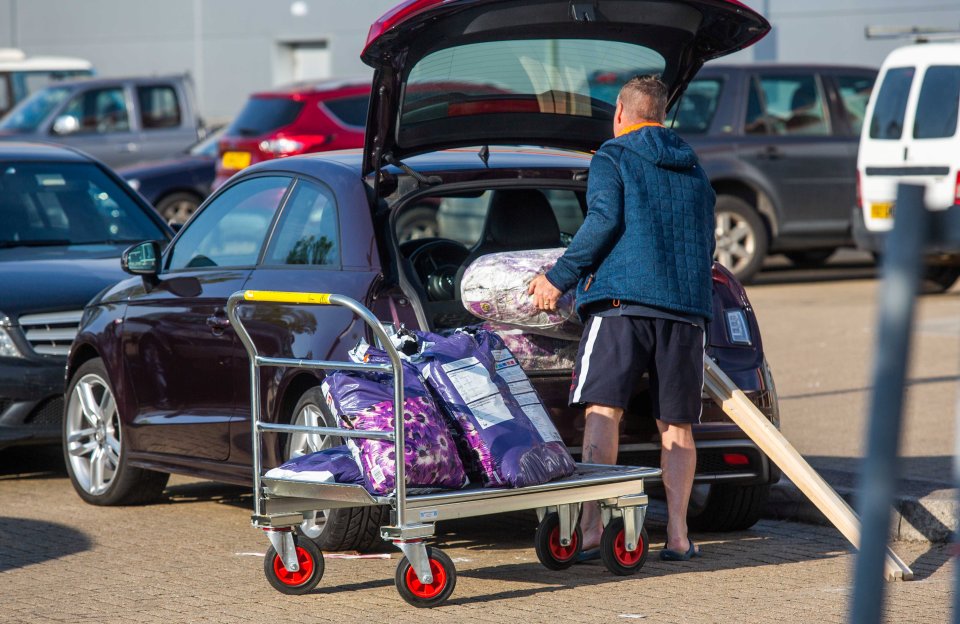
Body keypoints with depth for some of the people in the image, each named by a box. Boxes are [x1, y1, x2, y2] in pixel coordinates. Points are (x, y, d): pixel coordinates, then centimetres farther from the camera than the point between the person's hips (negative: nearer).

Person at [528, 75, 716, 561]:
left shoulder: (613, 157, 6)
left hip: (622, 300, -5)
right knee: (676, 425, 8)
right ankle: (677, 534, 2)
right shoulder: (694, 171, 24)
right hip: (687, 304, 5)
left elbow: (604, 220, -9)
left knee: (603, 410, -9)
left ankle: (591, 526, -20)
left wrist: (559, 277, -5)